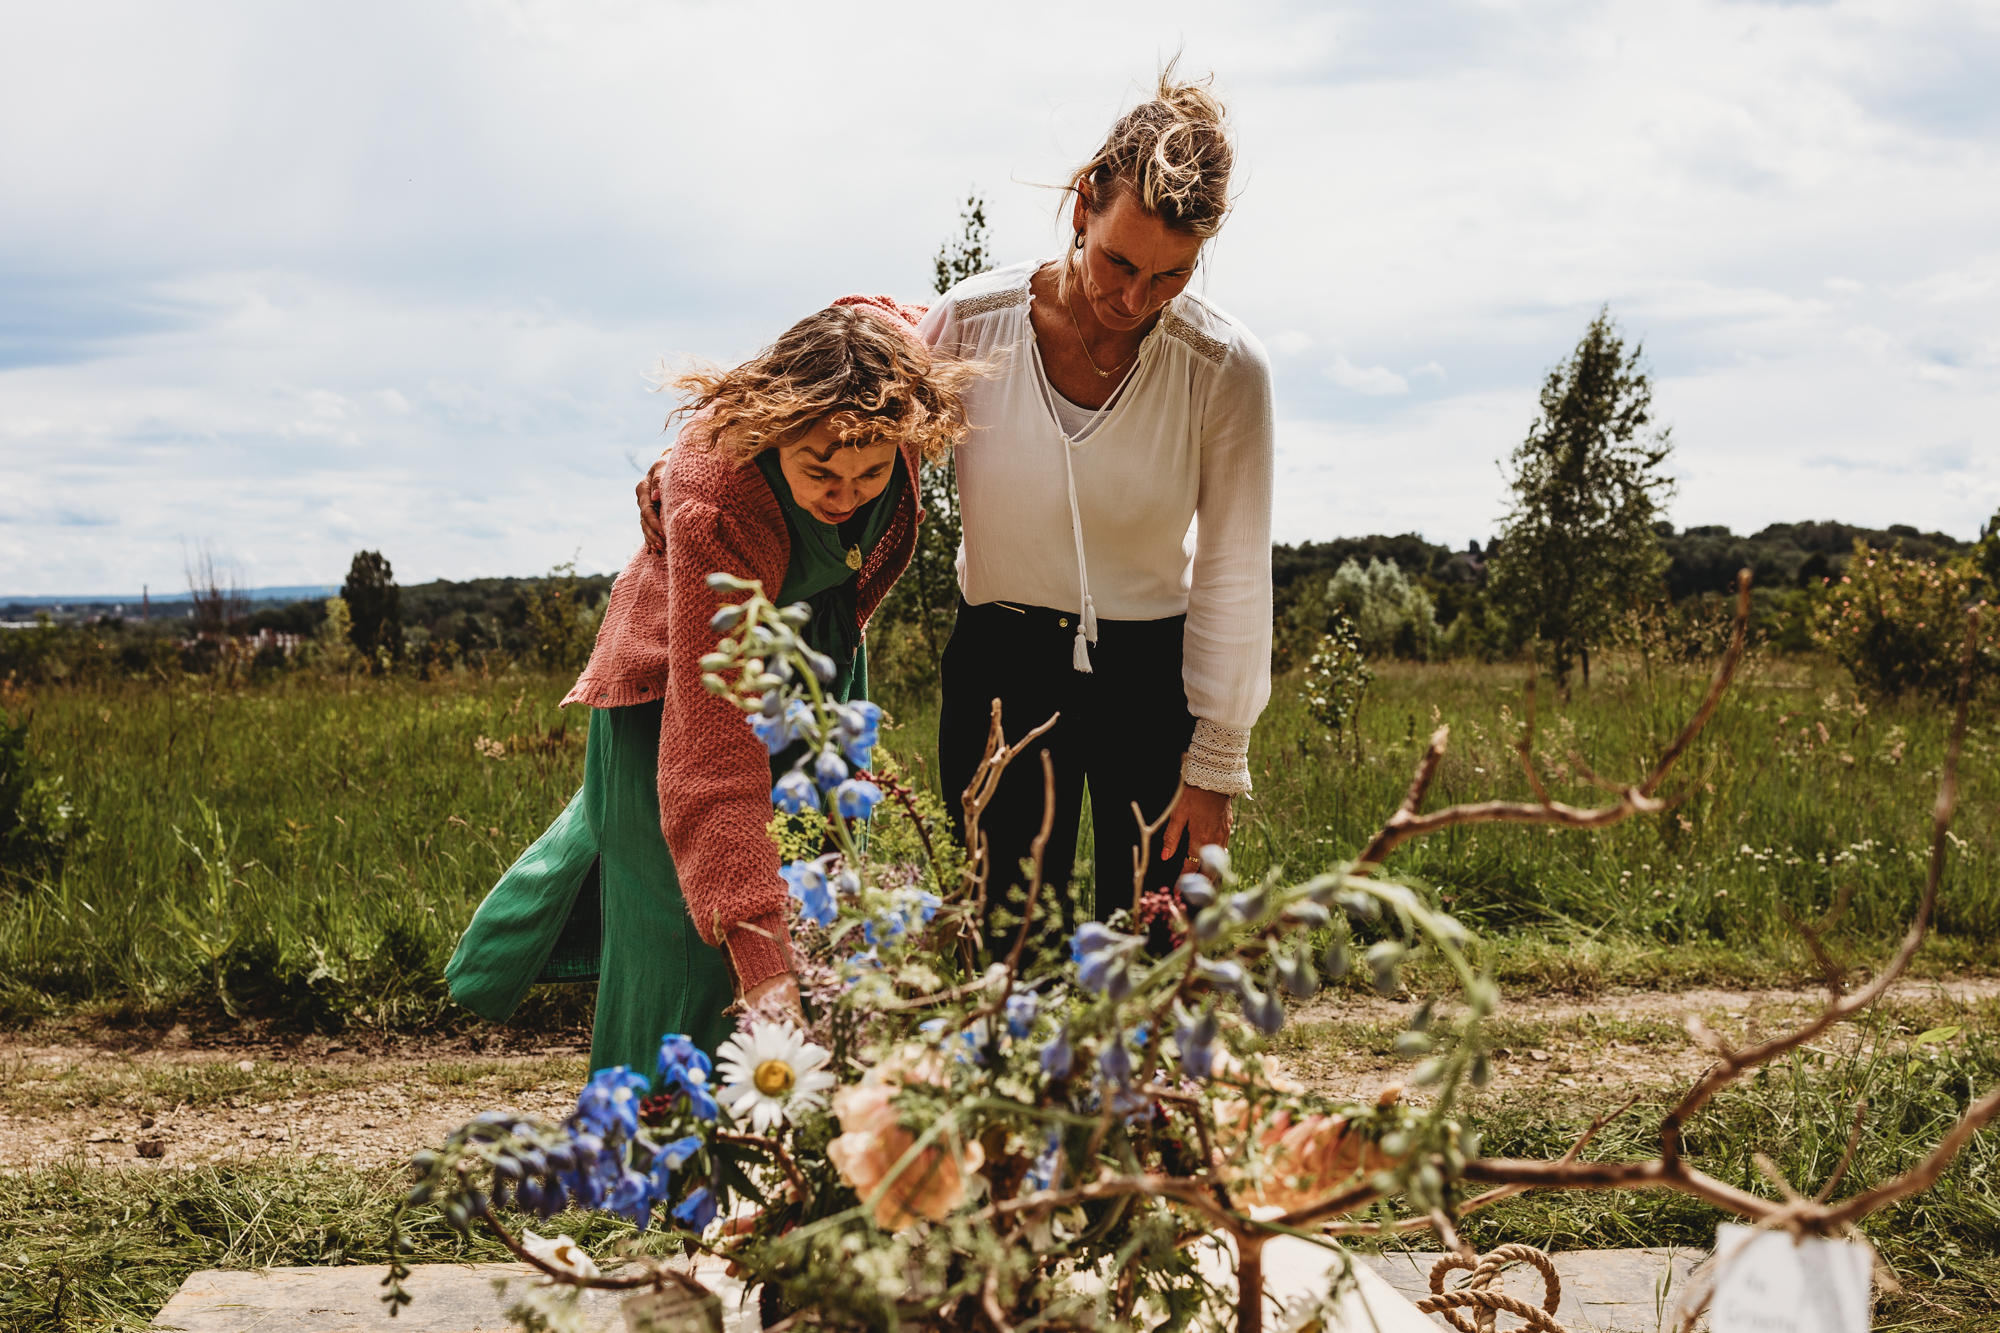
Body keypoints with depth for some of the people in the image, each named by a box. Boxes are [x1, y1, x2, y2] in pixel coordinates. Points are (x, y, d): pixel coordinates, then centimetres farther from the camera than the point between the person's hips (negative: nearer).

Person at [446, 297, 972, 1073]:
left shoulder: (890, 354, -31)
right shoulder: (715, 502, -44)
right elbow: (713, 754, -47)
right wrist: (761, 962, -53)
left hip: (819, 654, 6)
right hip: (675, 676, -6)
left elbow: (884, 313, 0)